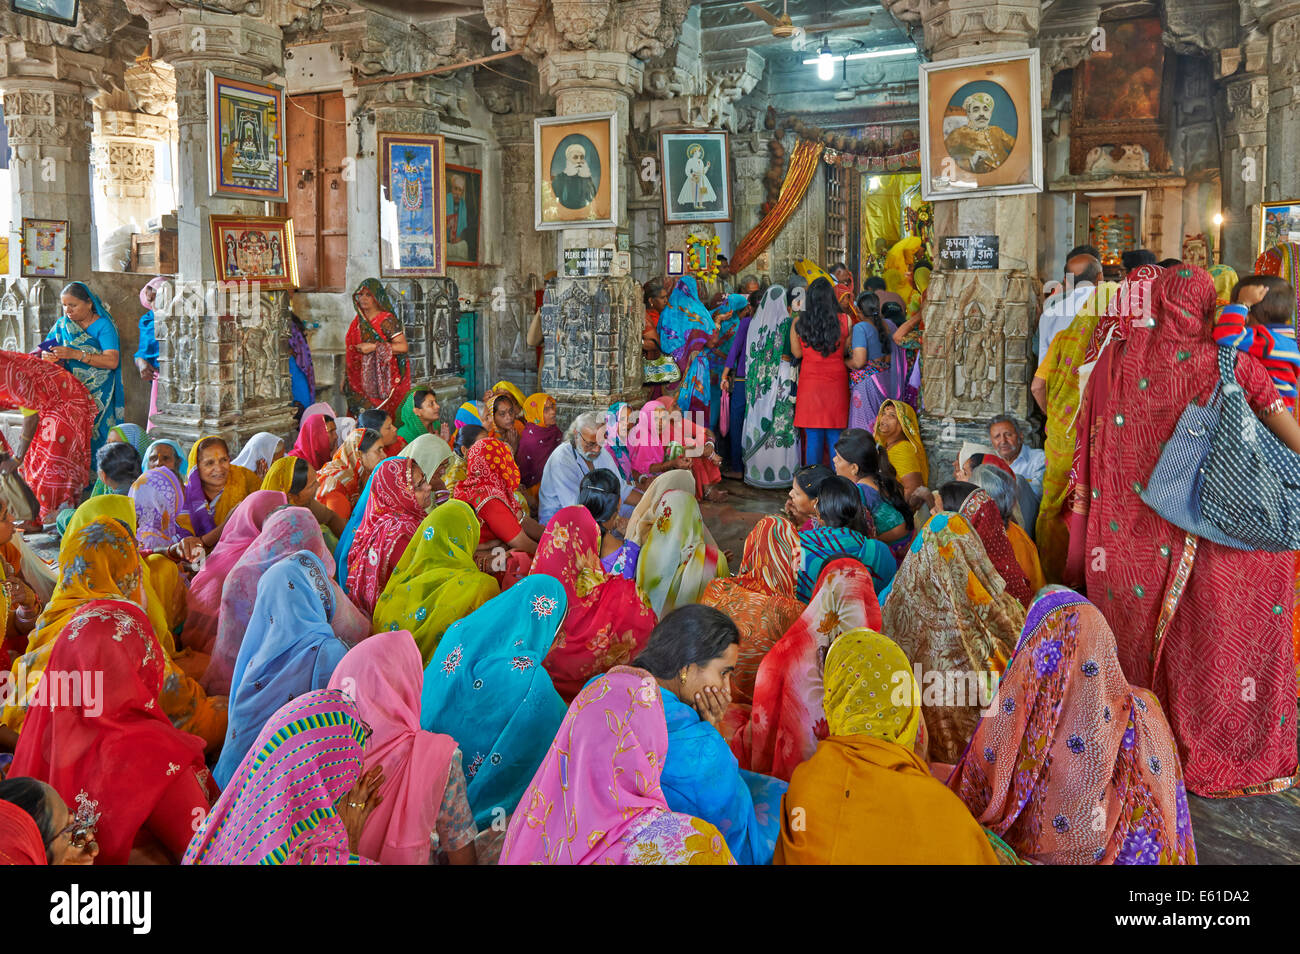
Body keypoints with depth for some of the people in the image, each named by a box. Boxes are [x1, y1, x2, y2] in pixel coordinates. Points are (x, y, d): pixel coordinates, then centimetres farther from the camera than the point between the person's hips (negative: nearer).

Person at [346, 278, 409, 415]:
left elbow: (403, 346, -15)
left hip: (385, 379, -6)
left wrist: (374, 347, -19)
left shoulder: (387, 320, -8)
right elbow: (353, 352, 20)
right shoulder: (358, 321, 13)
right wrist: (346, 377, 19)